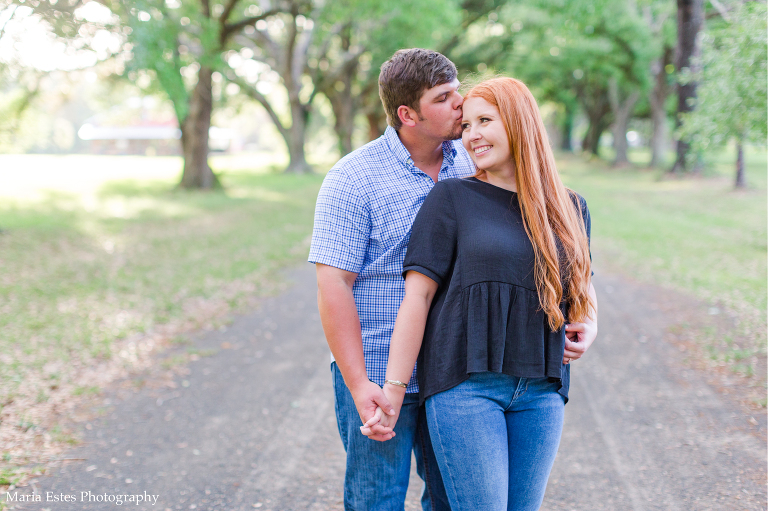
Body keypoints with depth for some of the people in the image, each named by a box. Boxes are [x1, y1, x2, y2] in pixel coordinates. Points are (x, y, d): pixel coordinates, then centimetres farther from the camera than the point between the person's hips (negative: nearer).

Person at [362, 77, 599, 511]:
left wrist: (589, 326, 3)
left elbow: (582, 284, 26)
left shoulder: (570, 208, 12)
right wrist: (394, 392, -9)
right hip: (466, 383, -4)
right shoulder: (453, 198, 0)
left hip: (540, 393, 4)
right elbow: (418, 295, -4)